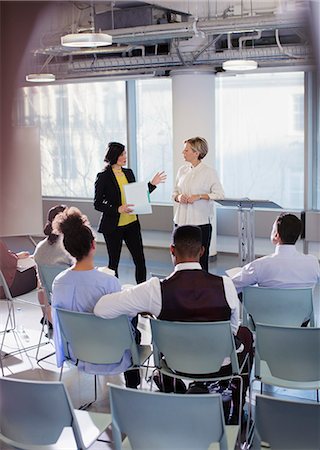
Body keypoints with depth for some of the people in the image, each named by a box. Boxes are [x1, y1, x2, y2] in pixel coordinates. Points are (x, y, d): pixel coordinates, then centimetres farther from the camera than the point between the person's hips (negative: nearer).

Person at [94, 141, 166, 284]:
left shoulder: (128, 173, 8)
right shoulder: (103, 177, -10)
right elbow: (97, 204, -11)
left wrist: (152, 184, 5)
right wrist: (118, 209, -23)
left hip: (132, 224, 5)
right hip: (113, 226, -5)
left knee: (140, 260, 2)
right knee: (114, 262, 7)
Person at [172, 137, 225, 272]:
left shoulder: (209, 172, -4)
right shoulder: (182, 170, 11)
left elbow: (219, 194, -8)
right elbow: (175, 192, 19)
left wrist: (199, 196, -15)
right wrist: (179, 197, -3)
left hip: (200, 221, -5)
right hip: (181, 220, 5)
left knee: (200, 259, -1)